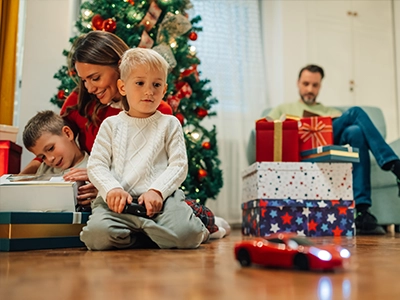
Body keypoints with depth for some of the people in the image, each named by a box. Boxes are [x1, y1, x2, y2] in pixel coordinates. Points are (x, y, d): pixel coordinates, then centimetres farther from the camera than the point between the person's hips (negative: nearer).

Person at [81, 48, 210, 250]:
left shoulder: (169, 124, 13)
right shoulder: (111, 125, 15)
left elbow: (179, 165, 4)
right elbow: (96, 165, 7)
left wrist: (157, 191, -13)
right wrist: (112, 189, -12)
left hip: (160, 197, -1)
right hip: (118, 200, 2)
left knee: (185, 235, -30)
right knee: (97, 235, -29)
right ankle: (148, 232, -1)